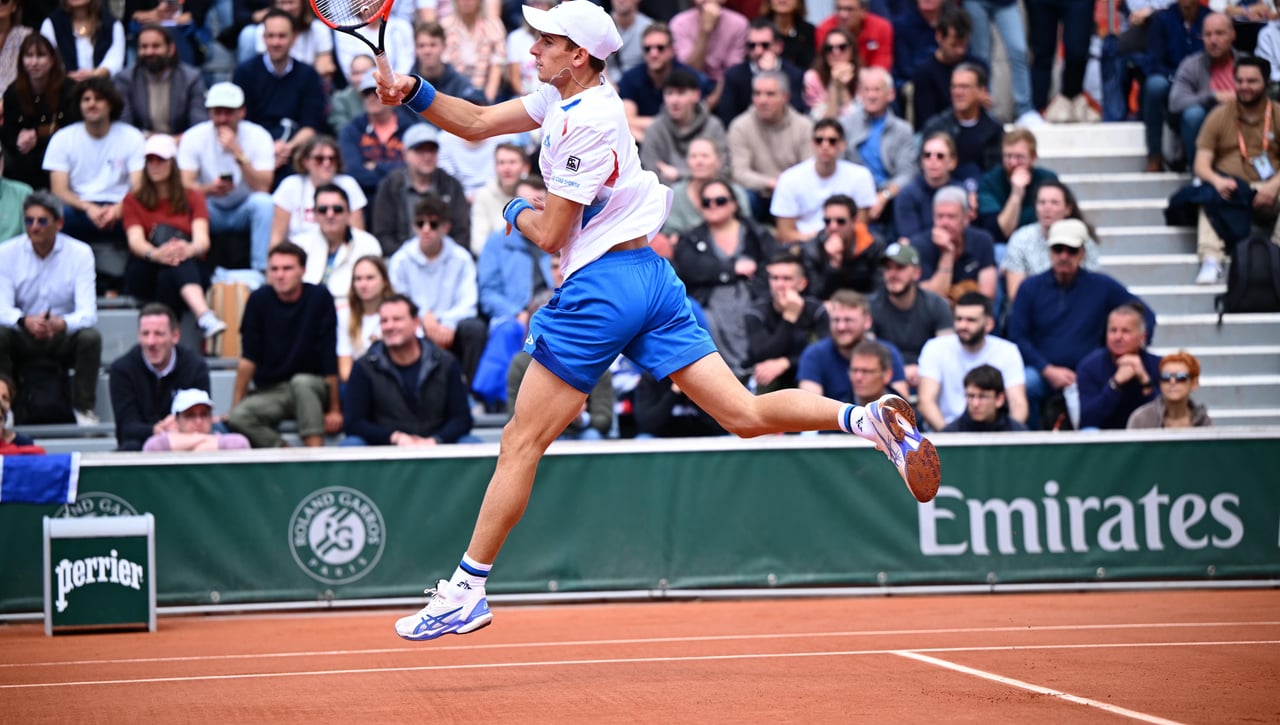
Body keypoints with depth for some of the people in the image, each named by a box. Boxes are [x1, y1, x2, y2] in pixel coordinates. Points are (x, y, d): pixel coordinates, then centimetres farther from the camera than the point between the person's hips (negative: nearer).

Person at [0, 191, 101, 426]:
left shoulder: (80, 253, -10)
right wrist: (26, 321, -39)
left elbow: (87, 313, -18)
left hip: (64, 337, 0)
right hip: (22, 337, 0)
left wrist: (61, 324, -42)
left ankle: (84, 409, -17)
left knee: (91, 337, -31)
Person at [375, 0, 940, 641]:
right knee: (745, 414, 0)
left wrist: (517, 213, 8)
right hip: (650, 278, 10)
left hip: (601, 286, -10)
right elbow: (476, 121, 19)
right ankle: (869, 417, -18)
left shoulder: (588, 120, -14)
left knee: (521, 443, -3)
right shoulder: (564, 98, 13)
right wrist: (414, 93, 4)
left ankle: (465, 591, -1)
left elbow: (551, 234, -13)